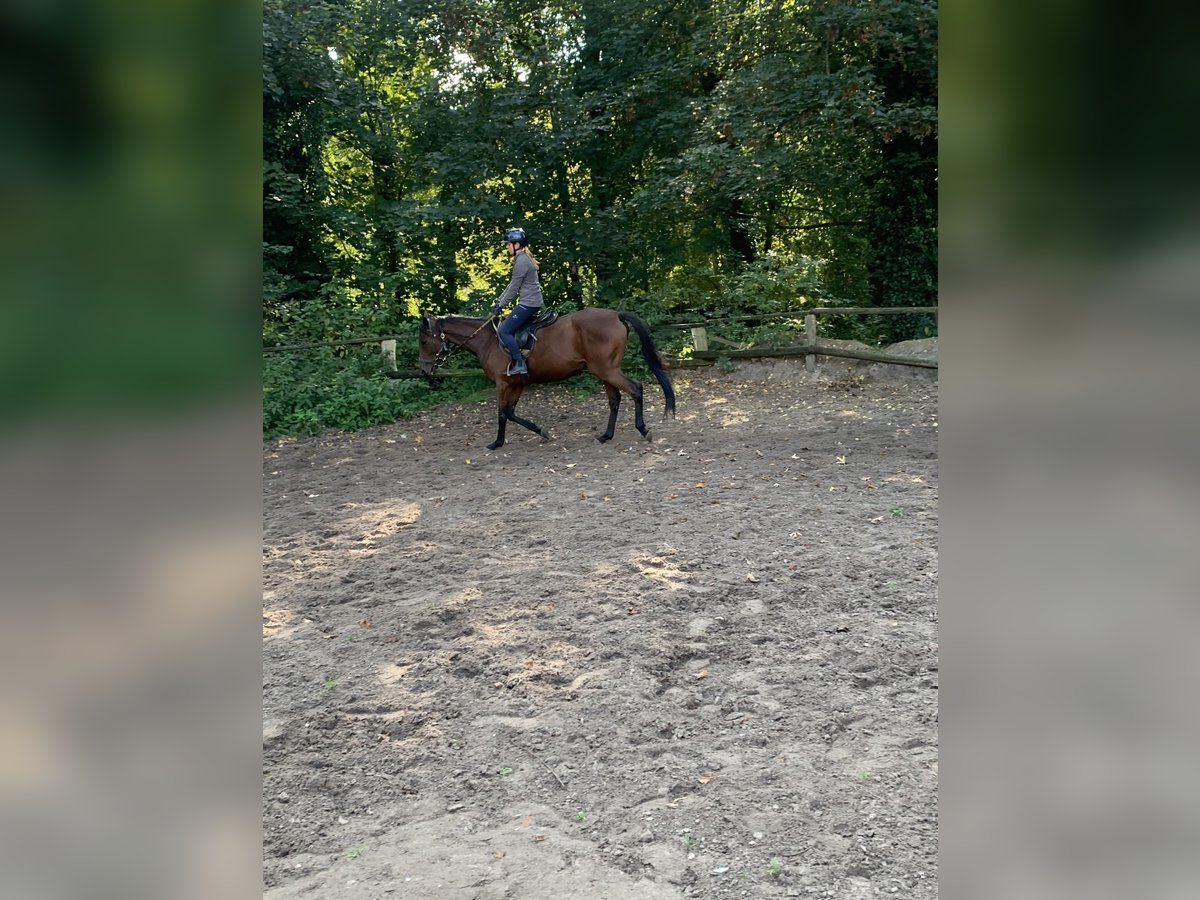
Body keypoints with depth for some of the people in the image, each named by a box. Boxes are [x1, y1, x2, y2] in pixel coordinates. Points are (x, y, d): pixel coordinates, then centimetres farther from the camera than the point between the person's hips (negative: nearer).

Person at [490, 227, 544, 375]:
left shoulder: (521, 261, -16)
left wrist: (500, 305, -6)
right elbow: (512, 284, 19)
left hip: (528, 303, -11)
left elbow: (514, 289, -14)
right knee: (509, 327, 20)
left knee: (504, 330, -10)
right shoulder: (523, 258, 16)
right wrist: (499, 301, 16)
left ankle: (520, 364, -12)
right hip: (533, 302, 11)